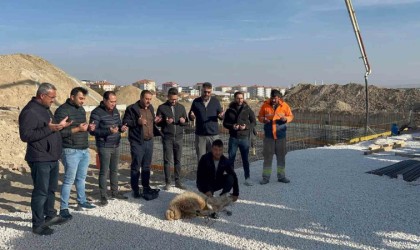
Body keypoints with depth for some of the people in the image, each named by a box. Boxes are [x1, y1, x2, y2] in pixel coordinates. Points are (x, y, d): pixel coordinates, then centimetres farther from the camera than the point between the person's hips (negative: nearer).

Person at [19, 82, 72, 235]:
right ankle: (38, 225, 9)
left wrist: (59, 126, 8)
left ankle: (50, 216, 33)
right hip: (40, 160, -9)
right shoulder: (29, 111, -17)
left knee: (51, 189, 19)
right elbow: (25, 135, -23)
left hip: (52, 158, 9)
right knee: (41, 191, -2)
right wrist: (49, 129, -27)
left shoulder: (45, 109, 14)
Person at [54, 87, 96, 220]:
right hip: (71, 151, -8)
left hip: (84, 150, 8)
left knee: (81, 178, 17)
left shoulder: (81, 109, 13)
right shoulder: (62, 110, -12)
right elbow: (60, 132, -18)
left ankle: (82, 202, 31)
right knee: (69, 180, -1)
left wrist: (89, 128, 2)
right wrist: (77, 129, -22)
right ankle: (63, 208, 9)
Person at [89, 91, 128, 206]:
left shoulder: (115, 110, 8)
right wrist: (108, 131, -27)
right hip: (104, 147, -6)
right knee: (104, 171, 1)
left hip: (116, 145, 7)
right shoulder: (97, 112, -13)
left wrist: (122, 127, -6)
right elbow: (92, 131, -15)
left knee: (114, 170, 15)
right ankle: (103, 196, 11)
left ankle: (115, 192, 28)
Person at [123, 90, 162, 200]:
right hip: (137, 142, -7)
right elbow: (125, 122, -10)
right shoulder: (132, 108, -8)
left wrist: (155, 121, 3)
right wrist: (137, 122, -23)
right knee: (136, 167, 0)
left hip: (149, 141, 7)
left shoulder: (150, 108, 13)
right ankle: (135, 190, 9)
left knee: (146, 166, 15)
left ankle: (146, 187, 27)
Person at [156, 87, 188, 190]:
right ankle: (167, 182, 10)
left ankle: (178, 181, 15)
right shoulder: (162, 107, 1)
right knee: (167, 161, 1)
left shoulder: (181, 107, 9)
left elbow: (186, 122, 13)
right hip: (167, 138, -2)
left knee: (178, 160, 7)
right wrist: (165, 122, -16)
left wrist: (183, 121, -10)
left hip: (178, 137, 2)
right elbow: (158, 123, 3)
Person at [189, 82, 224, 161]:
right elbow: (190, 115, 11)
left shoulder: (216, 101, 5)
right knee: (201, 159, 5)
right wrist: (191, 116, -13)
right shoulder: (196, 102, 5)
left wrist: (221, 115, -17)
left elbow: (221, 115, 7)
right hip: (200, 135, 0)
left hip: (213, 134, 0)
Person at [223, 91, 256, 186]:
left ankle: (247, 178, 15)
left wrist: (246, 127, -14)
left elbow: (254, 122, 5)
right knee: (231, 158, 5)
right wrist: (232, 126, -13)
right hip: (233, 138, 1)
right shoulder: (229, 110, 3)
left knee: (245, 159, 7)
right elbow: (225, 123, 7)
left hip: (245, 137, 0)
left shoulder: (248, 110, 2)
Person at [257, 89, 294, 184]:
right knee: (267, 156, 1)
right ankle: (266, 177, 9)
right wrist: (263, 119, -15)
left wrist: (286, 119, -16)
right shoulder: (265, 105, 0)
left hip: (281, 135, 1)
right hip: (268, 135, -1)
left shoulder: (284, 105, 0)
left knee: (281, 156, 9)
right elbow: (259, 117, 7)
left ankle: (281, 176, 22)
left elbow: (291, 116, 6)